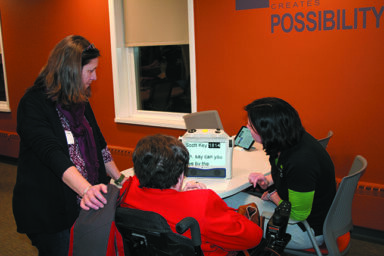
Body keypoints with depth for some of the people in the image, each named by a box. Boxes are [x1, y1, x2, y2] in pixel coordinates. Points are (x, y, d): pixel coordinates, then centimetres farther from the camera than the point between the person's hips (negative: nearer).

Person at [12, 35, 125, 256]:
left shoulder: (79, 100, 8)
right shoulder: (34, 103, -18)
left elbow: (98, 144, 14)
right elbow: (52, 154, -30)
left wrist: (120, 180, 10)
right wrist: (87, 189, -43)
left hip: (85, 202, 7)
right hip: (49, 210, -7)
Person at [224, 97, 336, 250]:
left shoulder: (301, 161, -34)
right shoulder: (295, 139, -7)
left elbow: (297, 215, -24)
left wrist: (273, 195, -8)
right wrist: (268, 181, -3)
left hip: (308, 230, -9)